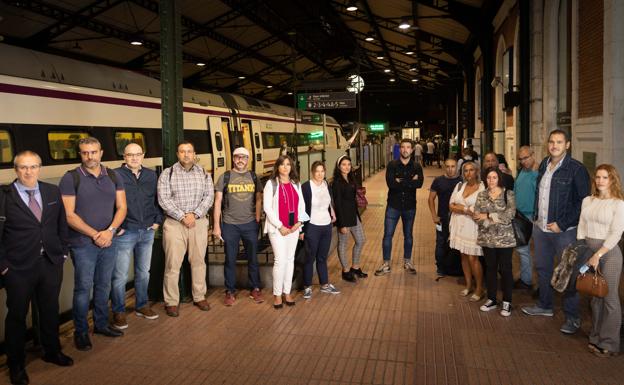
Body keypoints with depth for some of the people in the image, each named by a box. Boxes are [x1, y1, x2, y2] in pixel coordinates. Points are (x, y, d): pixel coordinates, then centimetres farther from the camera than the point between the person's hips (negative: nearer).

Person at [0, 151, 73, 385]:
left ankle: (52, 352, 40)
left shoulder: (53, 192, 4)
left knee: (50, 310, 18)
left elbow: (62, 224, 11)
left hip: (51, 263, 4)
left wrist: (63, 251, 8)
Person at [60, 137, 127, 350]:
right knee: (83, 287, 2)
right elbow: (69, 215, -11)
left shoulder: (113, 176, 5)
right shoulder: (70, 178, -7)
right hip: (83, 243, -4)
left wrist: (110, 231, -13)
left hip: (109, 241, 4)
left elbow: (121, 208, 3)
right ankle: (81, 331, 17)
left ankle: (101, 324, 30)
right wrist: (94, 234, -16)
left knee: (104, 285, 14)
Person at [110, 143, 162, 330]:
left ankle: (142, 306, 31)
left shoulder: (151, 175, 8)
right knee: (120, 275, 0)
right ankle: (118, 312, 14)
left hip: (147, 231, 5)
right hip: (125, 232, -5)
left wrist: (157, 220, 9)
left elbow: (157, 200, 16)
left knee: (144, 272, 16)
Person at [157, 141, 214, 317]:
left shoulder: (204, 174, 8)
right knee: (172, 264, -2)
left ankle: (199, 297, 23)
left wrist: (195, 214, -12)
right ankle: (171, 302, 10)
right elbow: (163, 199, -8)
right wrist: (183, 216, -14)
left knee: (198, 261, 10)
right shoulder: (167, 173, -1)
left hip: (199, 222, 3)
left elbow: (209, 196, 2)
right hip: (174, 223, -2)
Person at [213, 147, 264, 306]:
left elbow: (259, 199, 9)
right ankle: (230, 291, 18)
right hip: (230, 224, -1)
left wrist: (258, 219, 0)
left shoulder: (253, 177, 6)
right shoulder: (225, 177, 0)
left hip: (250, 224, 2)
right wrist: (216, 225, -5)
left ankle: (255, 289, 22)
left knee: (253, 258, 8)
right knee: (230, 259, 6)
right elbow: (217, 202, -1)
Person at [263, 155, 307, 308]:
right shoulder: (271, 183, -4)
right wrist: (280, 226, -12)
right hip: (277, 228, -5)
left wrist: (299, 222, -3)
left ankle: (287, 292, 18)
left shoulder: (296, 184, 11)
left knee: (290, 259, 8)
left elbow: (301, 204, 13)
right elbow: (267, 207, -9)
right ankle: (277, 294, 5)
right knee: (280, 260, -8)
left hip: (293, 228, 5)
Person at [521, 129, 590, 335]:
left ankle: (572, 317, 13)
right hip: (540, 228, 7)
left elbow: (583, 201, -14)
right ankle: (545, 305, 34)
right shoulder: (544, 164, 9)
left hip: (564, 231, -7)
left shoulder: (576, 169, -12)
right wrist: (537, 216, 13)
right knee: (542, 268, 17)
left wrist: (562, 224, -15)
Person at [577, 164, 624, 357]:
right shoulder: (587, 200, 9)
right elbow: (581, 228, 9)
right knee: (594, 297, 12)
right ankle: (596, 338, 23)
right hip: (588, 251, 5)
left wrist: (598, 255, -16)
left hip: (608, 252, -5)